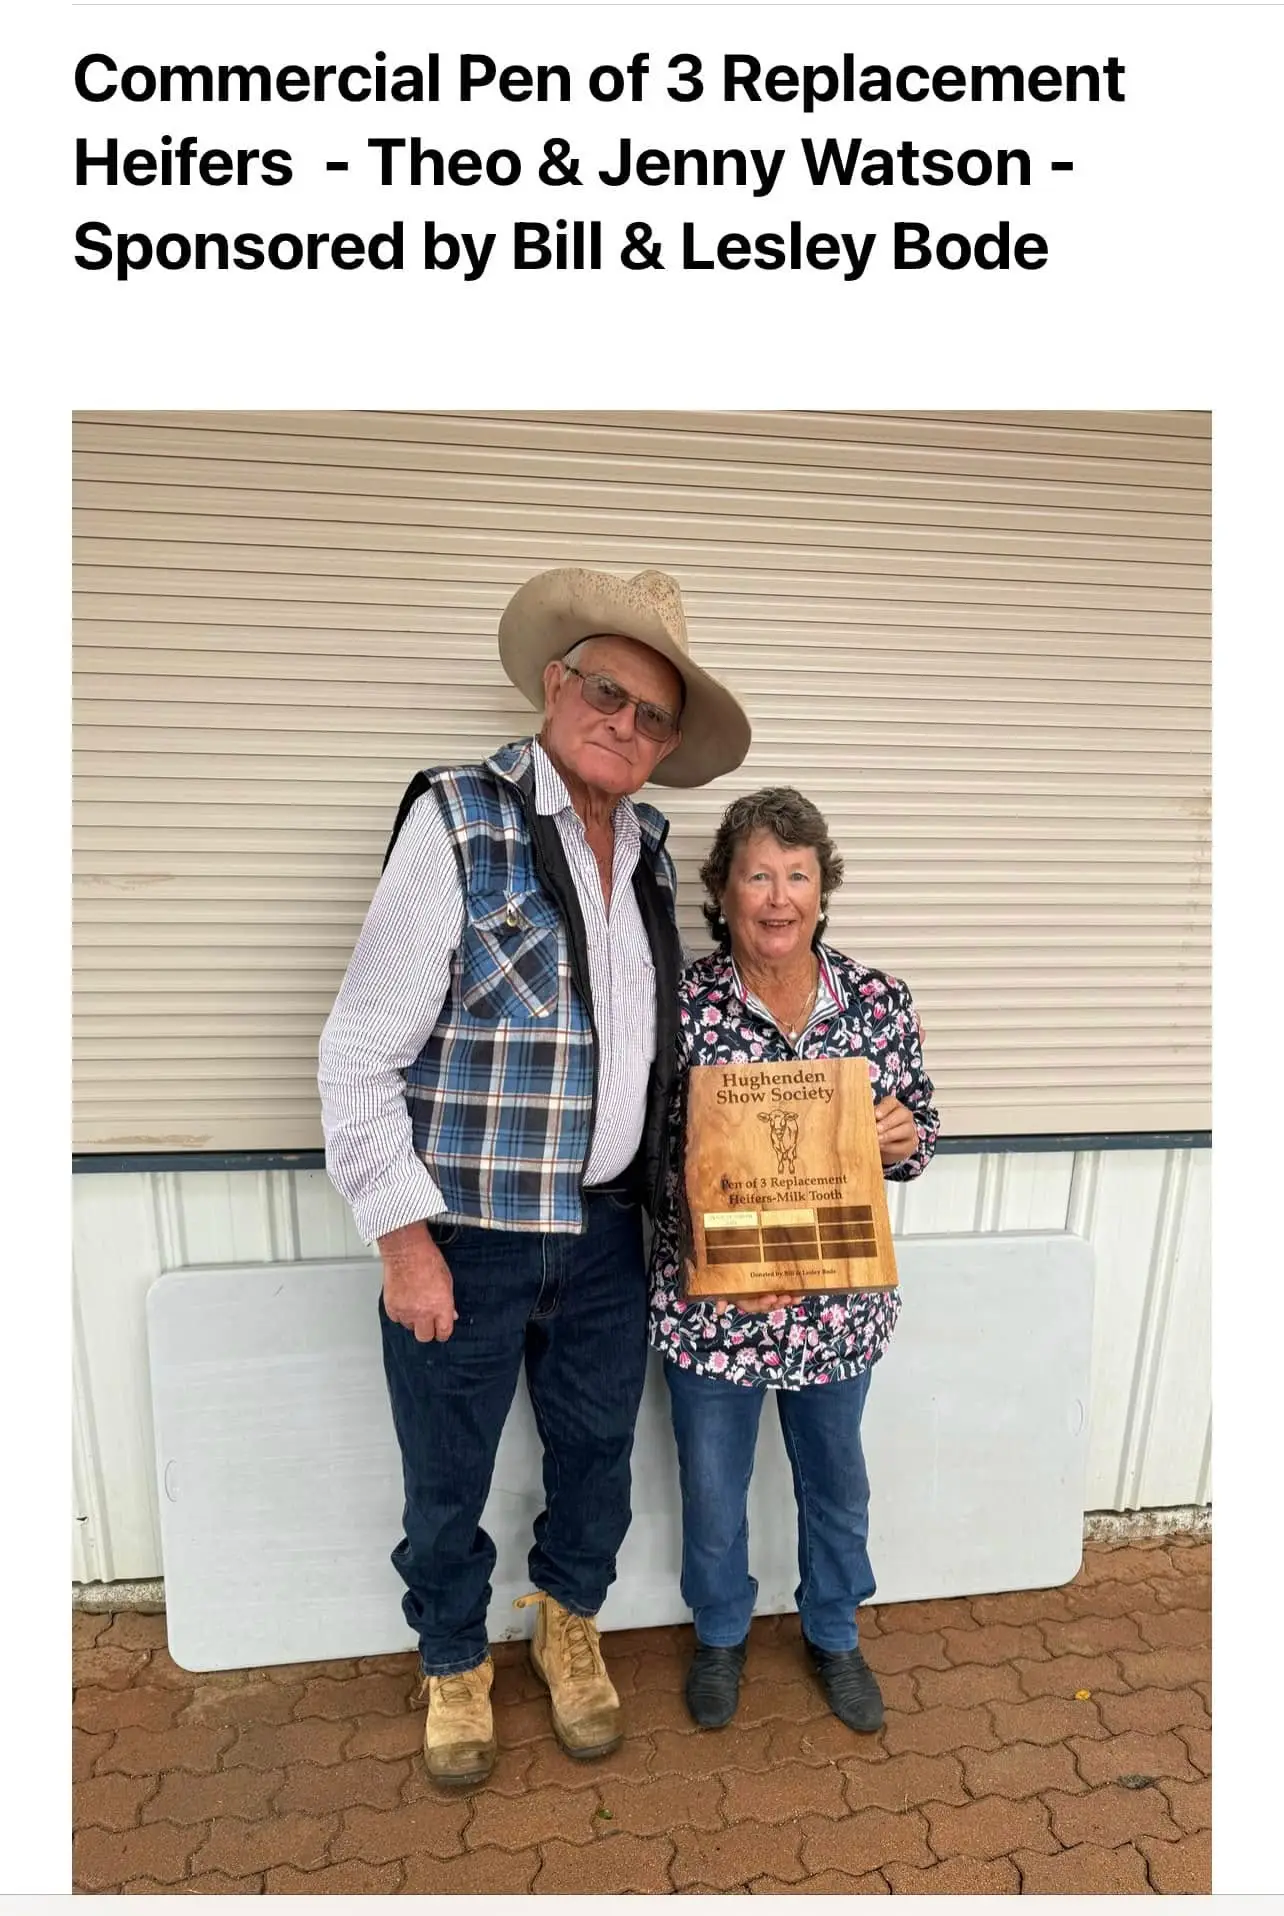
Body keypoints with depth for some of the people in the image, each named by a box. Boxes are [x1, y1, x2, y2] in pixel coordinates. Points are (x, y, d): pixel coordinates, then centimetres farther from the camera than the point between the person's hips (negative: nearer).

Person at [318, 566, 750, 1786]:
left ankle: (569, 1626, 52)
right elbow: (357, 1054, -14)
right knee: (447, 1478, 17)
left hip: (605, 1229, 5)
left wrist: (656, 1190, 11)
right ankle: (453, 1663, 48)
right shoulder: (459, 823, -14)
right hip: (464, 1232, -5)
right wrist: (405, 1240, -14)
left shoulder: (648, 848, 4)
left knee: (597, 1450, 22)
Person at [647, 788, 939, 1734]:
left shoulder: (880, 1000, -8)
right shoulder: (680, 1006, -15)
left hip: (841, 1301, 2)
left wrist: (904, 1138, -19)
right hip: (710, 1302, -2)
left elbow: (919, 1130, 3)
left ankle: (835, 1635, 56)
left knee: (837, 1481, 25)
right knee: (713, 1486, 21)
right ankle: (721, 1635, 53)